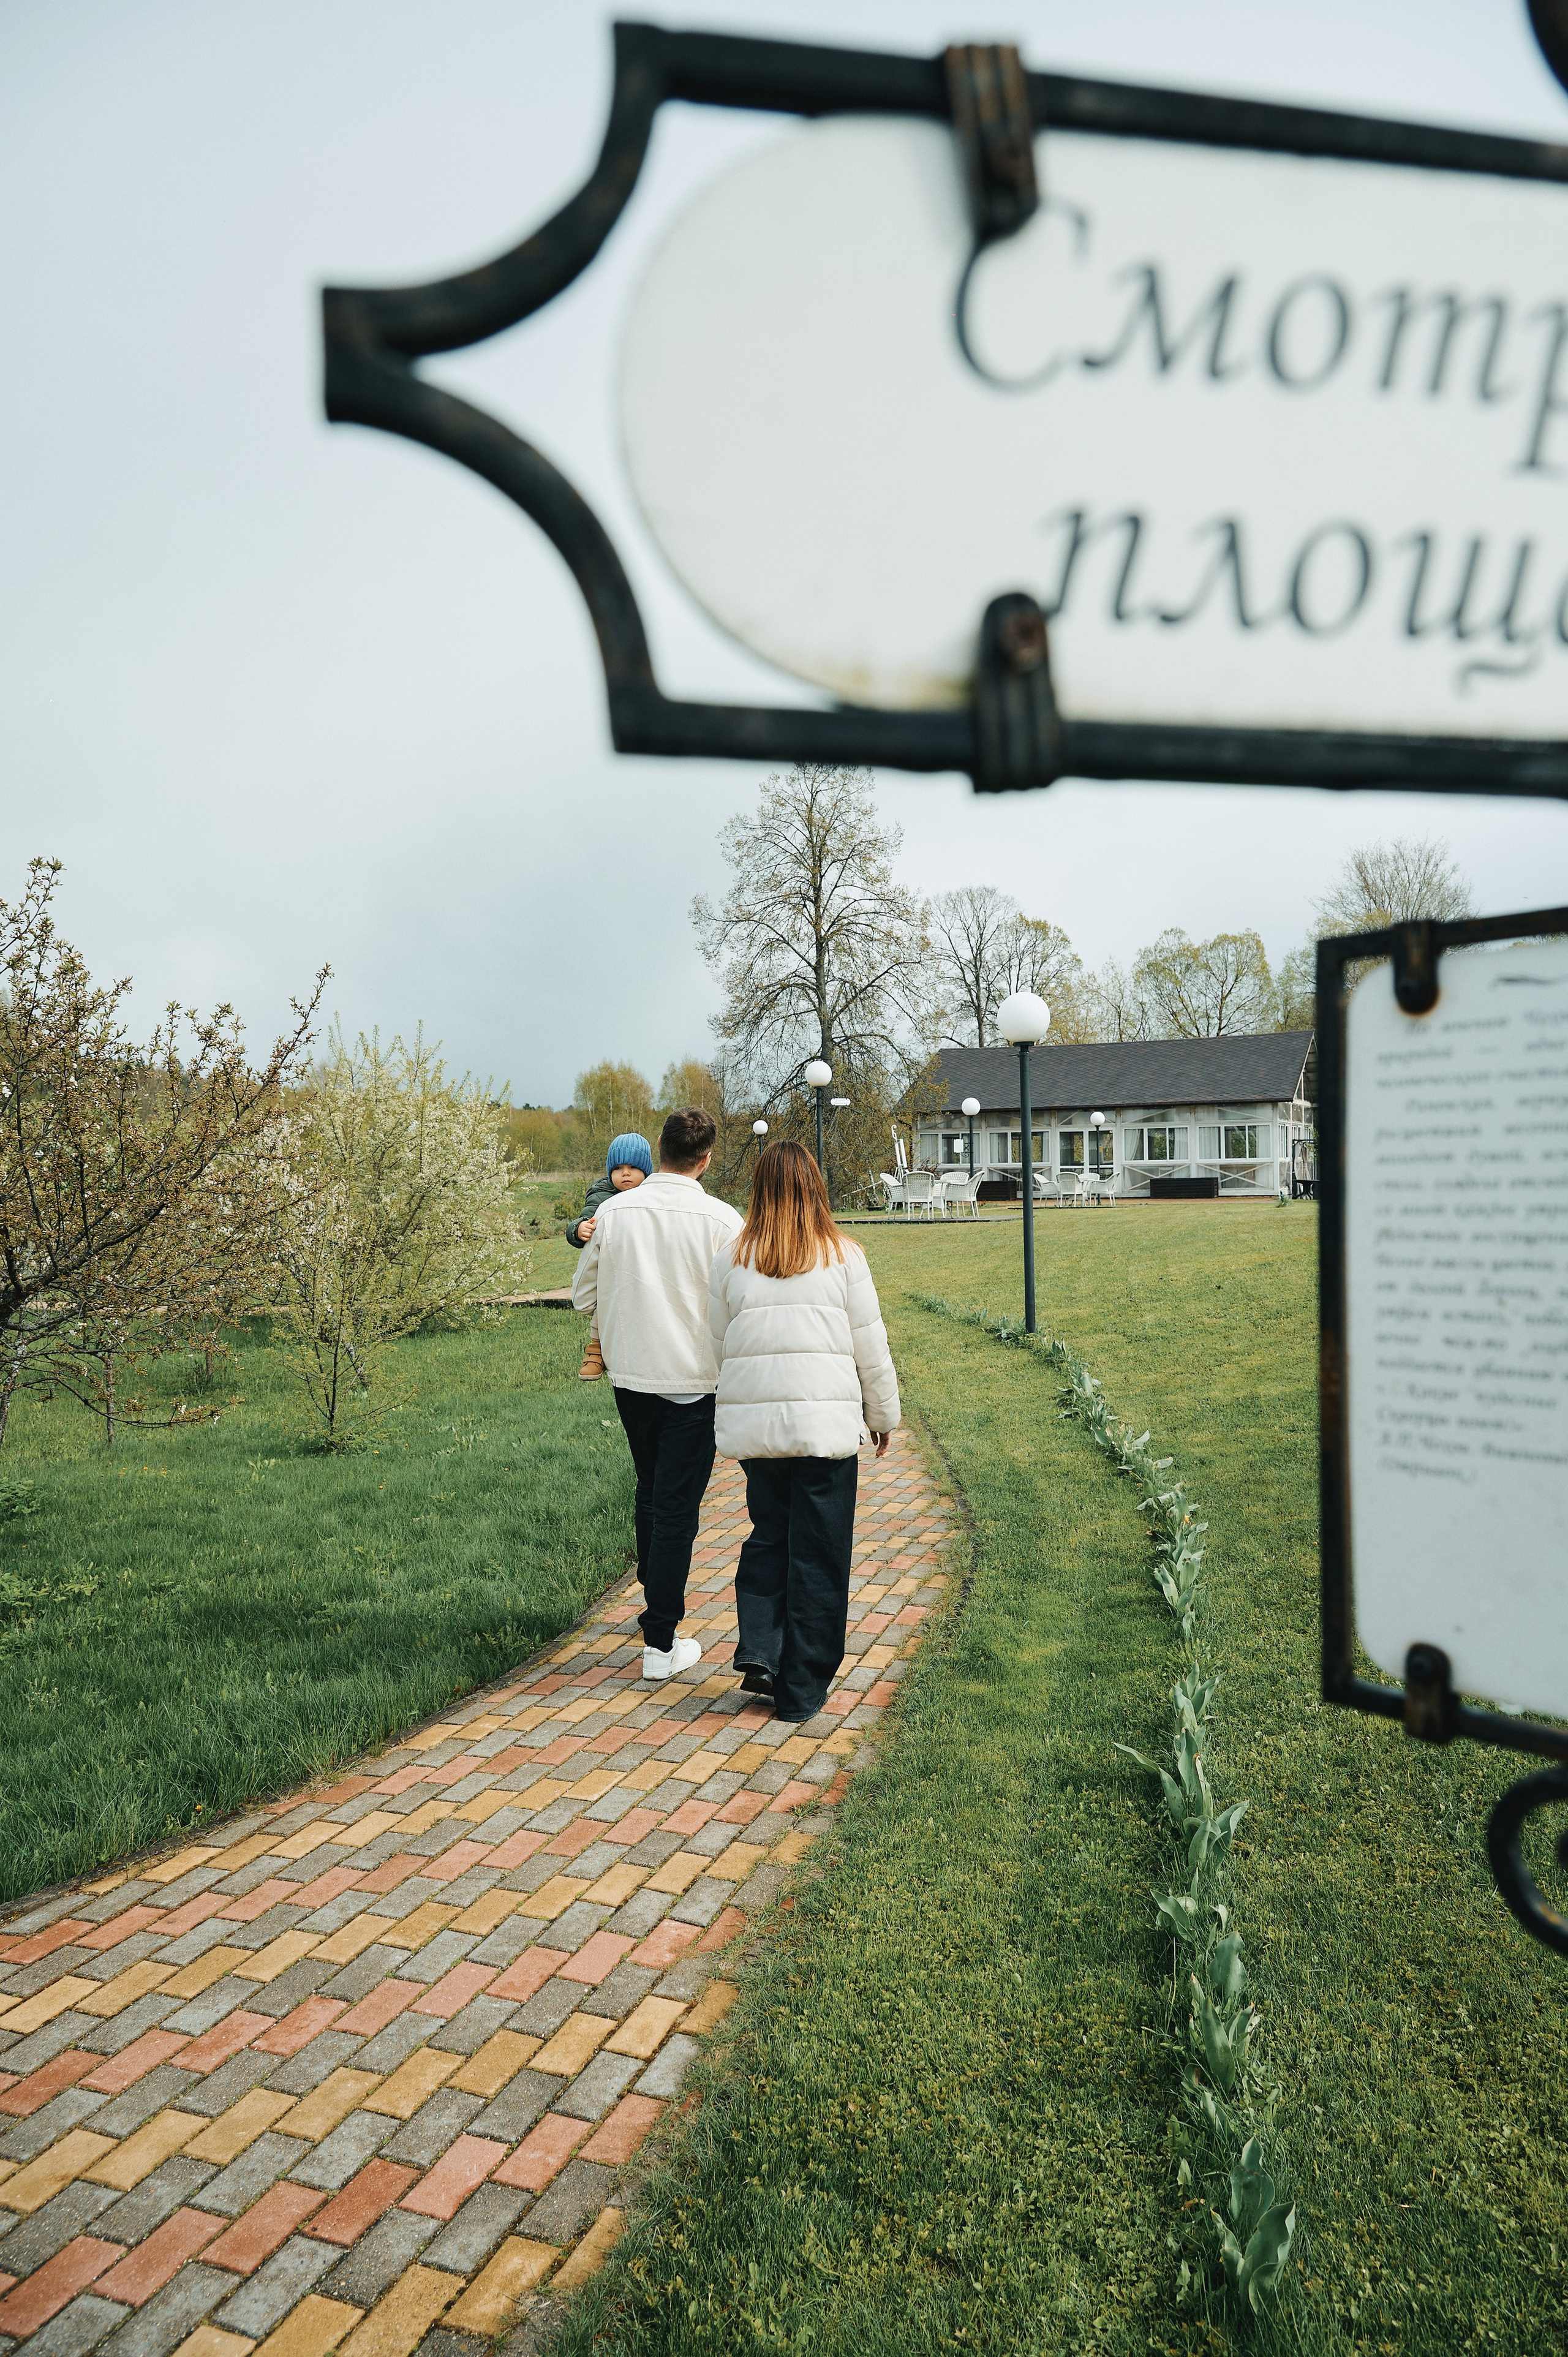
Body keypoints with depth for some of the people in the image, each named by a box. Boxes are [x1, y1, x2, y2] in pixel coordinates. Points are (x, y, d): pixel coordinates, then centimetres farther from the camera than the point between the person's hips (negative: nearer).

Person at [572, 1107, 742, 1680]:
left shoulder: (613, 1211, -4)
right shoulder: (720, 1219, -13)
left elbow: (584, 1295, 4)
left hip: (629, 1375, 4)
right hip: (692, 1380, -4)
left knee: (650, 1490, 23)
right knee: (677, 1505, 4)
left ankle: (656, 1597, 40)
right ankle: (660, 1643, 9)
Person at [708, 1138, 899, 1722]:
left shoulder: (731, 1259, 2)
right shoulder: (843, 1256, -2)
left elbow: (717, 1344, 8)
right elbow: (871, 1346, 3)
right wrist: (883, 1414, 16)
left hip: (752, 1425, 2)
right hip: (826, 1424, -2)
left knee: (768, 1536, 22)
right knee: (818, 1555, 8)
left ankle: (758, 1652, 8)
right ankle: (801, 1691, 15)